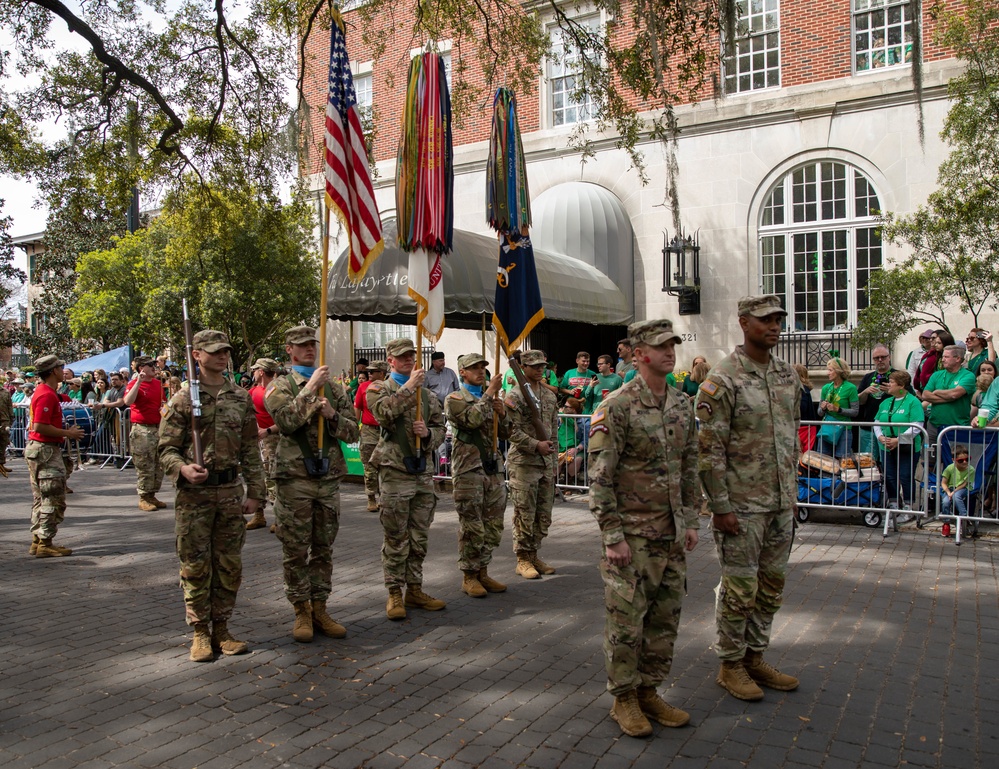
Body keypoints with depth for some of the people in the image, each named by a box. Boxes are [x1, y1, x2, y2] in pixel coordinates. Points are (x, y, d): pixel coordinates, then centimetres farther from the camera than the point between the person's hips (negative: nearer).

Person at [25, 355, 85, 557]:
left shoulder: (45, 392, 14)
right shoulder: (47, 395, -18)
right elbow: (40, 426, -25)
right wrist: (68, 433, -18)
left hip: (38, 449, 11)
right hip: (46, 450, -11)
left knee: (41, 498, 15)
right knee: (54, 499, -6)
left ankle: (37, 541, 21)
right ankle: (45, 544, -2)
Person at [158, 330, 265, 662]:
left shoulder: (241, 398, 8)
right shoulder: (183, 399, -2)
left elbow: (250, 450, 9)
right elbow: (166, 447, -2)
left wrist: (255, 492, 5)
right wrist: (183, 468, -23)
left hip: (231, 491, 3)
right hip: (194, 493, -3)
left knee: (229, 564, 8)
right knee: (195, 565, 4)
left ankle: (221, 629, 21)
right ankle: (200, 632, 16)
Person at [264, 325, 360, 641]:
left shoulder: (334, 387, 11)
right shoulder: (280, 386, 0)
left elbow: (352, 432, 8)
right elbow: (287, 420, -20)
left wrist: (332, 415, -10)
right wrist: (311, 387, -18)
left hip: (328, 478, 4)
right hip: (294, 479, -4)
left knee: (324, 550, 11)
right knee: (296, 551, 3)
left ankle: (320, 608, 22)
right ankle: (301, 612, 16)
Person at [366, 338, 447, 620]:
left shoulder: (426, 393, 15)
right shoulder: (379, 389, 1)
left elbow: (440, 428, 15)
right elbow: (385, 413, -20)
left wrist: (428, 433, -7)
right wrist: (408, 387, -19)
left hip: (423, 472, 5)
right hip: (395, 471, -5)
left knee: (419, 538, 11)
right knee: (396, 539, 0)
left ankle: (414, 589, 22)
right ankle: (394, 593, 11)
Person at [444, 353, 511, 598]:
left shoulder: (491, 398, 18)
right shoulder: (454, 399, -1)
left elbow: (505, 433, 17)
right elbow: (472, 419, -21)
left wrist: (503, 414, -2)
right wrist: (490, 393, -16)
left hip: (494, 467, 6)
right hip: (468, 469, -6)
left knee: (493, 525, 9)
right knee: (472, 527, -3)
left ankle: (483, 572, 21)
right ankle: (469, 576, 9)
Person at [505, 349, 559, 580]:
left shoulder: (550, 397, 14)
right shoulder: (515, 396, -7)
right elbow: (513, 431, -14)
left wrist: (554, 460, 15)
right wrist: (536, 445, -21)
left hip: (546, 464, 7)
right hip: (523, 463, -7)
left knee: (544, 514, 10)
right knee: (525, 514, -1)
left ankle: (534, 555, 22)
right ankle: (523, 559, 9)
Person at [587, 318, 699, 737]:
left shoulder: (682, 405, 8)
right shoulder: (617, 406, -14)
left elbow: (690, 468, 15)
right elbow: (600, 477, -15)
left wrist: (691, 521, 11)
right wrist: (612, 536, -16)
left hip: (671, 534, 7)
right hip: (631, 534, -6)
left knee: (665, 619, 13)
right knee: (626, 620, 3)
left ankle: (649, 691, 29)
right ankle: (624, 699, 20)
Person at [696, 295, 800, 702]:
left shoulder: (788, 376, 9)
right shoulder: (722, 379, -13)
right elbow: (709, 449, -15)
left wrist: (792, 491, 15)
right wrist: (721, 506, -16)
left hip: (781, 503, 7)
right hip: (742, 504, -7)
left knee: (772, 583, 15)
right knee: (739, 587, 3)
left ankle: (756, 657, 30)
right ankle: (731, 664, 19)